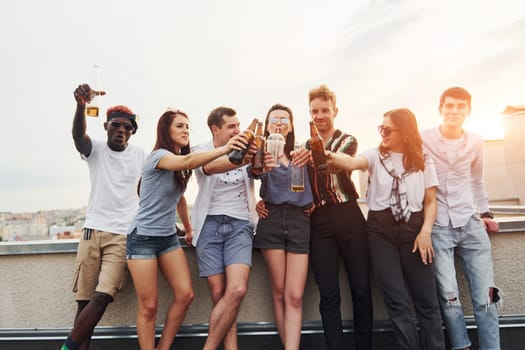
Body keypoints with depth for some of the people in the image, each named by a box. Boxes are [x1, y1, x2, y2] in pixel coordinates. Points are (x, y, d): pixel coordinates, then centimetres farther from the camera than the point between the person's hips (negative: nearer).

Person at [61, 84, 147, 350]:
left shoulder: (141, 157, 7)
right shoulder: (95, 150, 5)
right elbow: (78, 134, -17)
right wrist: (81, 104, -37)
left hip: (124, 236, -1)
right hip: (93, 231, 1)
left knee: (102, 297, -12)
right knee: (85, 299, 2)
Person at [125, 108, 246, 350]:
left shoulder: (178, 166, 10)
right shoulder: (158, 155, -14)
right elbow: (188, 161, -35)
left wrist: (188, 227, 21)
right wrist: (223, 149, -47)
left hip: (168, 237, 7)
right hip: (143, 237, -7)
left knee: (185, 295, -1)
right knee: (149, 306, -2)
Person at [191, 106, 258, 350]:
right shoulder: (201, 150, 1)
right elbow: (209, 168, -22)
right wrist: (243, 160, -40)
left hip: (240, 225, 1)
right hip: (210, 225, -1)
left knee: (237, 289, -15)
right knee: (219, 293, -3)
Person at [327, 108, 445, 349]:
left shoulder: (423, 161, 7)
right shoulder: (375, 155, 4)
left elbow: (430, 201, 7)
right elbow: (352, 163, -18)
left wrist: (426, 231, -7)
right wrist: (329, 156, -38)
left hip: (413, 227, 1)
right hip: (380, 229, 0)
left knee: (426, 298, 5)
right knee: (396, 300, 3)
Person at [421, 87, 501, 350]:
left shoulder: (476, 142, 7)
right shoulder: (423, 139, -4)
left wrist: (485, 213, 16)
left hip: (470, 224, 3)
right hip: (436, 227, -3)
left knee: (486, 296, 4)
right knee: (448, 297, -3)